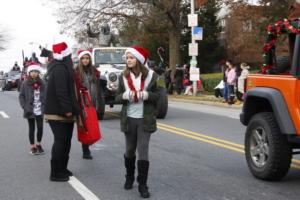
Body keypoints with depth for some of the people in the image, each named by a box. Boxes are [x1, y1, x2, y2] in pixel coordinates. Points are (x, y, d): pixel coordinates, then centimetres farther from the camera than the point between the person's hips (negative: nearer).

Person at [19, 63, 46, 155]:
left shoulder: (41, 83, 4)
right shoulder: (25, 84, -2)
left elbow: (45, 96, 7)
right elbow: (21, 96, -1)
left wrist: (44, 107, -2)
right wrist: (25, 107, -8)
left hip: (40, 111, 2)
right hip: (30, 111, -2)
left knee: (40, 128, 1)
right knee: (32, 129, 7)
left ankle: (38, 144, 23)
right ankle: (33, 147, 19)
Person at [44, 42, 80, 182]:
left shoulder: (60, 67, 17)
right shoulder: (60, 69, -16)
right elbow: (61, 91, -24)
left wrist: (70, 109, 21)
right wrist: (67, 109, -24)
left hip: (59, 111, 10)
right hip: (59, 112, -10)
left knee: (65, 140, 14)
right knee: (60, 141, -6)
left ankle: (62, 169, 22)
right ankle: (56, 173, -1)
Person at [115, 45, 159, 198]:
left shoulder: (150, 75, -4)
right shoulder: (123, 76, 2)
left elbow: (157, 95, 1)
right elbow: (118, 97, 4)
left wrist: (146, 95, -20)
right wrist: (125, 95, -18)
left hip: (145, 119, -2)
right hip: (129, 119, 2)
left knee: (143, 151, -5)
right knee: (130, 150, 13)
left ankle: (142, 185, 3)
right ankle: (129, 177, 34)